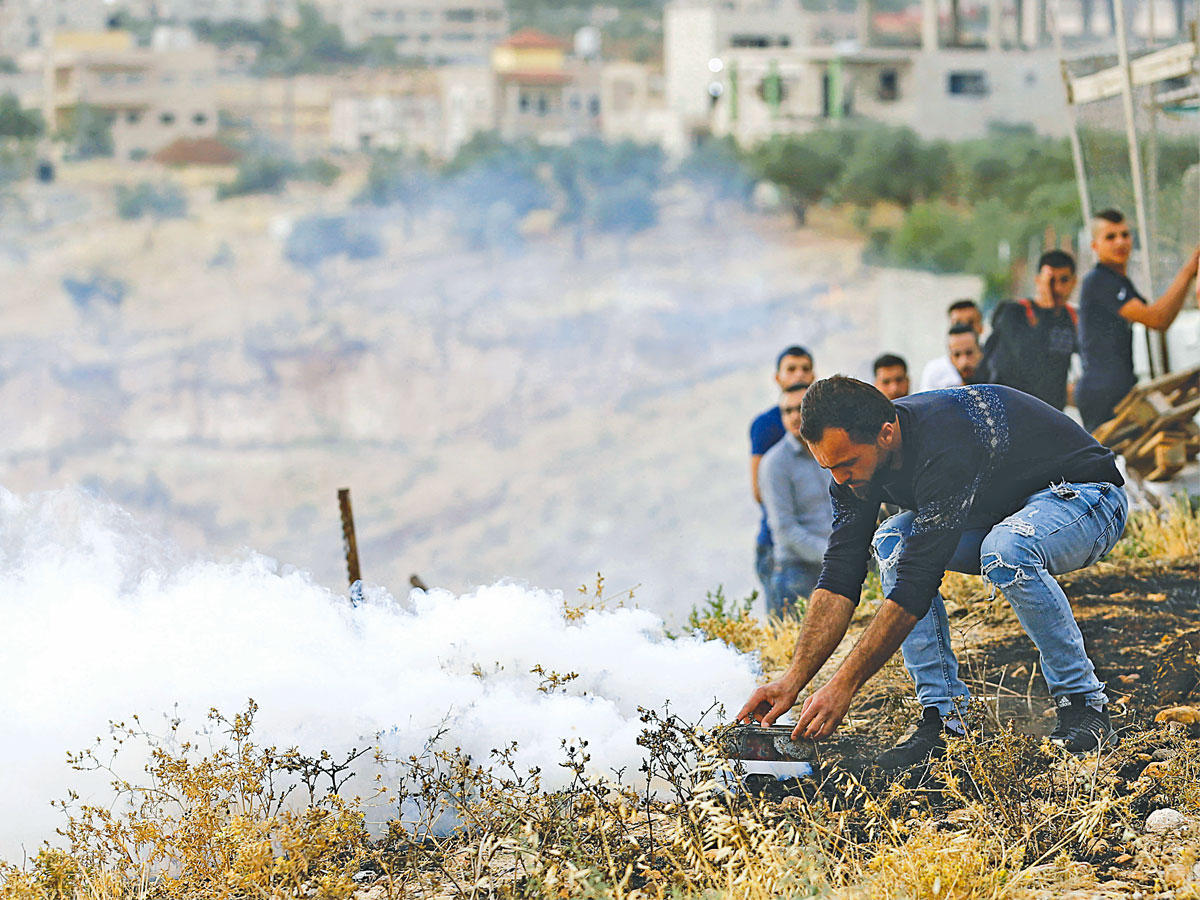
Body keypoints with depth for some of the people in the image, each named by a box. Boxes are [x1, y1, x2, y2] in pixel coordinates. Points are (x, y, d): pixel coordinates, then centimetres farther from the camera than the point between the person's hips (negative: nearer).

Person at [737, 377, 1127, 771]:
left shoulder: (945, 448, -37)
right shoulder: (857, 451, -13)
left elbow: (917, 583, -37)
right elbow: (840, 576, -12)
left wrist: (843, 686, -37)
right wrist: (793, 679, -21)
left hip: (1087, 493, -8)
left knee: (1005, 550, -38)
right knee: (894, 543, -14)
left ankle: (1084, 706, -21)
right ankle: (943, 715, -11)